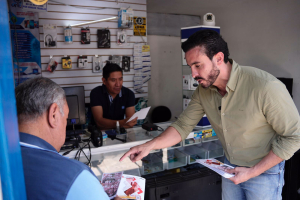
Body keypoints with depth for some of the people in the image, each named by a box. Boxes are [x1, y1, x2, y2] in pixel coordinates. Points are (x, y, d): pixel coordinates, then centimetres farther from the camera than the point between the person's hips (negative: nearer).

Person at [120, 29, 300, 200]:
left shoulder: (265, 87, -29)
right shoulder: (203, 90, -10)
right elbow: (183, 126, -5)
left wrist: (252, 172, -20)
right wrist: (149, 146, -19)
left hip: (264, 171, -4)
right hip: (230, 168, 5)